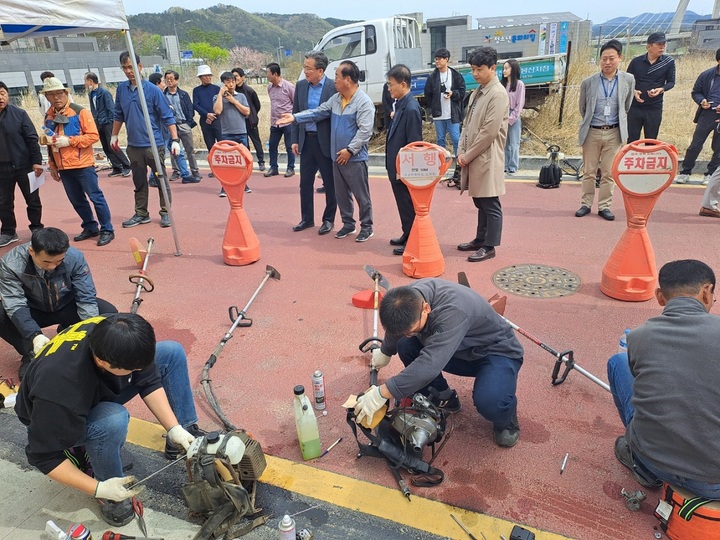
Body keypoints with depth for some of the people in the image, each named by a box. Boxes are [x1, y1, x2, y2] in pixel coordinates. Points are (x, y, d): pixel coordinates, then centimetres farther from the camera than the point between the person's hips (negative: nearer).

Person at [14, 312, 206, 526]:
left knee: (172, 352, -10)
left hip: (99, 390, 6)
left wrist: (174, 428, -22)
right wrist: (98, 489, -28)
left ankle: (187, 434, 2)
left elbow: (149, 381, -16)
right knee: (114, 420, -40)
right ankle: (108, 490, -10)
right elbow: (43, 457, -29)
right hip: (55, 420, -5)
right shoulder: (59, 390, -42)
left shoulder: (110, 335, -29)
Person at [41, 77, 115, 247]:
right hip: (63, 168, 6)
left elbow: (93, 136, -11)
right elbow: (50, 143, 18)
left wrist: (69, 140, -18)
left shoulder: (80, 112, -6)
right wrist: (52, 166, 16)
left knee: (96, 197, -3)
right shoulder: (48, 117, 11)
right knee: (77, 200, 11)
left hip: (83, 165, -6)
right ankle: (90, 228, 24)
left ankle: (107, 230, 5)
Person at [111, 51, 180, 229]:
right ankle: (141, 214, 22)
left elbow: (167, 116, -8)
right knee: (139, 182, 12)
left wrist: (175, 139, -14)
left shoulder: (153, 90, -8)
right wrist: (114, 136, 20)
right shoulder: (121, 89, 6)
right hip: (133, 146, 5)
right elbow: (119, 115, 17)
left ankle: (165, 213, 15)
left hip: (154, 144, -5)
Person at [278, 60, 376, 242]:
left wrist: (350, 150, -21)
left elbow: (365, 130, -20)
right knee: (341, 194, 14)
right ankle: (348, 224, 28)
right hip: (338, 156, 8)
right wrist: (295, 117, 2)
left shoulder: (364, 102, -14)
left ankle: (366, 227, 15)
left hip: (355, 158, -8)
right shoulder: (335, 99, 10)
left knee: (361, 195, 2)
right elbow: (318, 113, 11)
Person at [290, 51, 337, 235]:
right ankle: (307, 218, 24)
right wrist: (295, 139, 6)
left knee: (330, 183, 6)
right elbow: (295, 113, 10)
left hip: (325, 142, -5)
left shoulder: (333, 87, -10)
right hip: (306, 140, 5)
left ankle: (329, 219, 20)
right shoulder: (301, 85, 5)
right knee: (305, 182, 11)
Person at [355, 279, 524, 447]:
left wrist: (381, 394, -44)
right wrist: (384, 352, 25)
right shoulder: (410, 298, -16)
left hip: (497, 351, -7)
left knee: (488, 402, -36)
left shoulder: (452, 312, -40)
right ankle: (443, 398, 8)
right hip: (462, 350, 7)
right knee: (405, 346, -12)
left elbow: (429, 365, -48)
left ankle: (506, 416, 2)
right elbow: (396, 327, 8)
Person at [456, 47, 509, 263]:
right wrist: (461, 152, 3)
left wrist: (468, 155, -13)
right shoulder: (477, 93, 15)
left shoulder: (498, 94, -12)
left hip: (487, 158, -8)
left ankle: (489, 247, 8)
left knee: (491, 205, 0)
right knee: (480, 203, 17)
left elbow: (490, 132, -17)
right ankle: (480, 240, 28)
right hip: (472, 158, 8)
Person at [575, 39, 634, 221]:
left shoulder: (628, 80, 0)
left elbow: (627, 106, 13)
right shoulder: (588, 82, -3)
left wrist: (618, 121, 17)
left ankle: (604, 206, 14)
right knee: (589, 172, 8)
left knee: (609, 173, 5)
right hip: (592, 132, 0)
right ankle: (586, 204, 18)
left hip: (614, 133, 0)